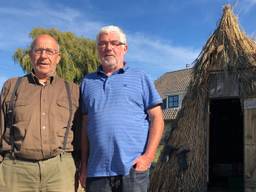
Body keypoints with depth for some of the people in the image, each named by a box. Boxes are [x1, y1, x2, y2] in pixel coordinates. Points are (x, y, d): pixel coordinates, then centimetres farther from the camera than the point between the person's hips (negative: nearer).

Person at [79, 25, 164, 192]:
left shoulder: (140, 78, 7)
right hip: (96, 170, 3)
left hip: (133, 168, -2)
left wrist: (148, 156, -10)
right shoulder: (88, 82, 14)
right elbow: (85, 126, 14)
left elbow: (157, 118, 2)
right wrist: (84, 165, 9)